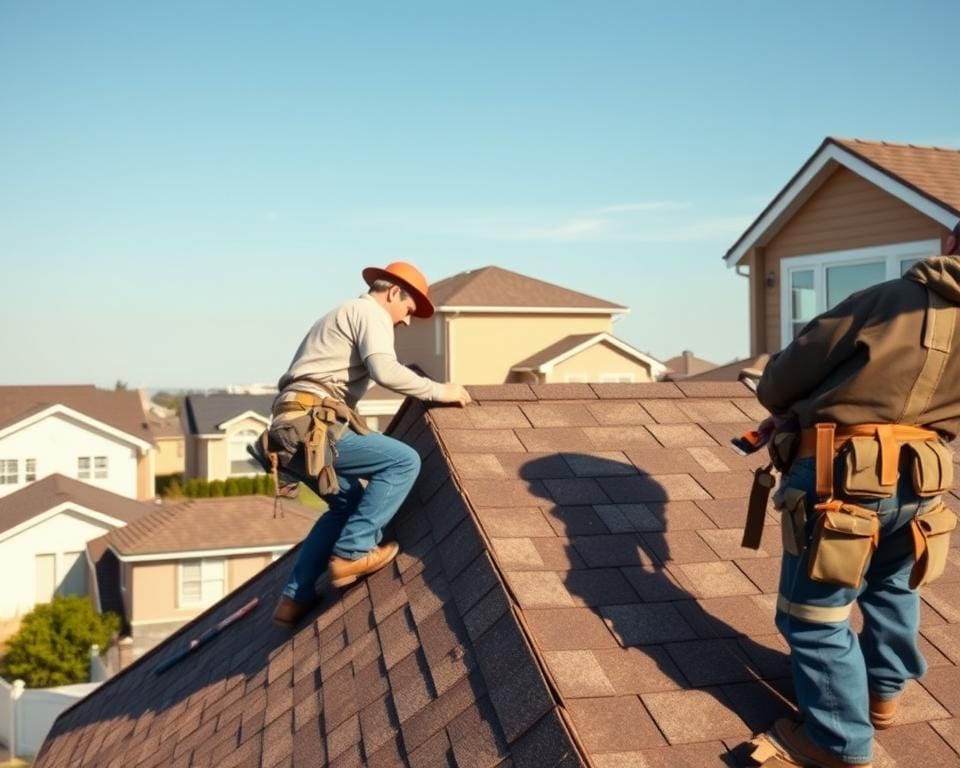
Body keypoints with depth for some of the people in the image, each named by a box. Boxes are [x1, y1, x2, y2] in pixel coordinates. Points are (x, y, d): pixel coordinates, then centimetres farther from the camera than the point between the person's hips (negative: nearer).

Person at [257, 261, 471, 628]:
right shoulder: (370, 312, 1)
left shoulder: (345, 314, 31)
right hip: (312, 425, -10)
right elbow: (385, 371, -17)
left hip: (293, 428, 10)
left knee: (348, 502, 21)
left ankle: (294, 599, 19)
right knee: (404, 461, -10)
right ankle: (351, 553, -10)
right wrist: (439, 391, -7)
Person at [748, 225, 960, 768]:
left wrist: (786, 411, 23)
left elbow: (783, 378, -2)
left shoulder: (889, 299, -5)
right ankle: (883, 692, 48)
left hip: (841, 474, -5)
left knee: (817, 612, 8)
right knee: (893, 585, 30)